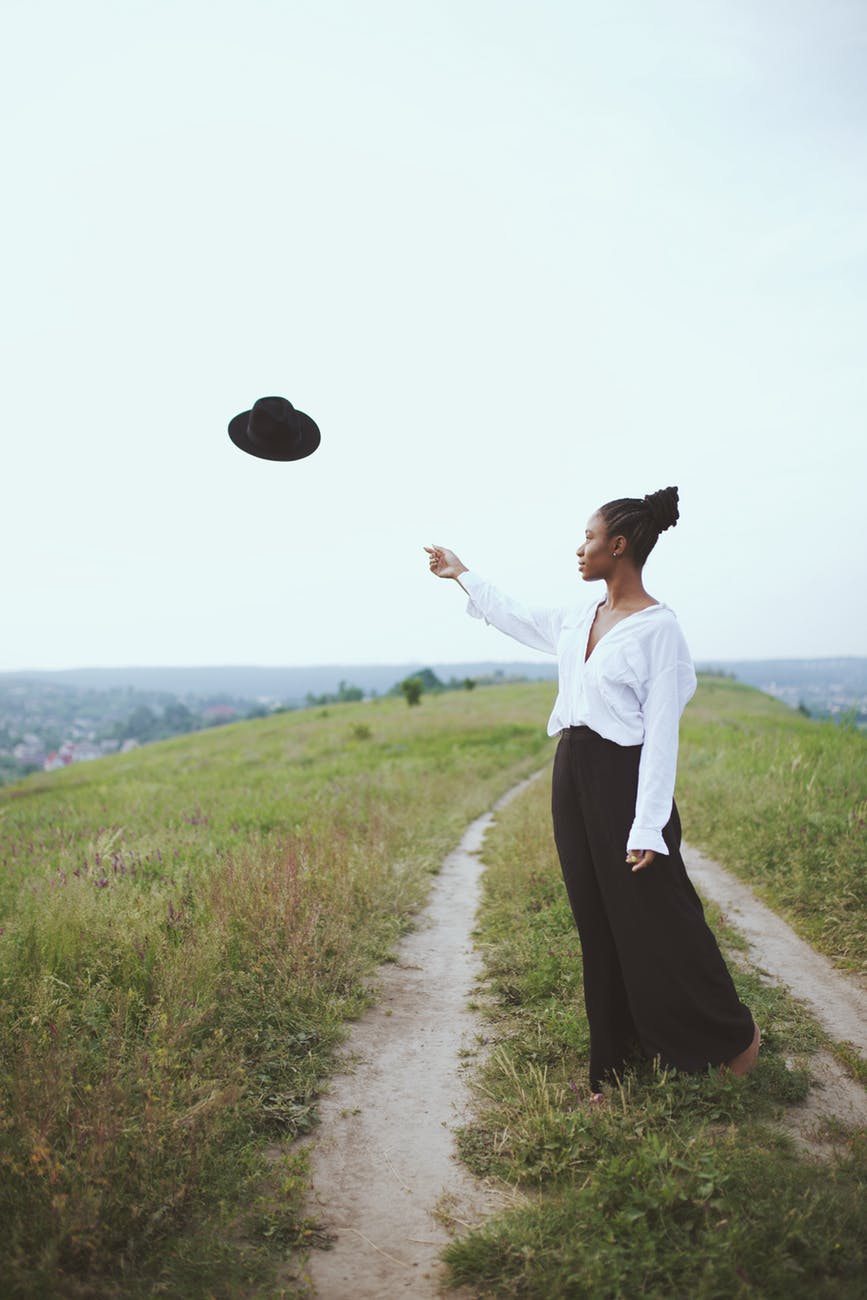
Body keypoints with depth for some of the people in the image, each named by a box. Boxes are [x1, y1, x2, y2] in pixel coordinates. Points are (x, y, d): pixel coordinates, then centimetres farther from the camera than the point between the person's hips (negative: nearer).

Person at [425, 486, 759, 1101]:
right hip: (573, 778, 7)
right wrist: (463, 574, 33)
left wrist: (648, 829, -19)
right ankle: (618, 1062, 27)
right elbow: (519, 617, 26)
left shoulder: (658, 628, -13)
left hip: (622, 782, -7)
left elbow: (662, 732, -16)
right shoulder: (580, 621, 8)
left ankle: (735, 1035, 25)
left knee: (655, 922, 2)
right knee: (600, 924, 13)